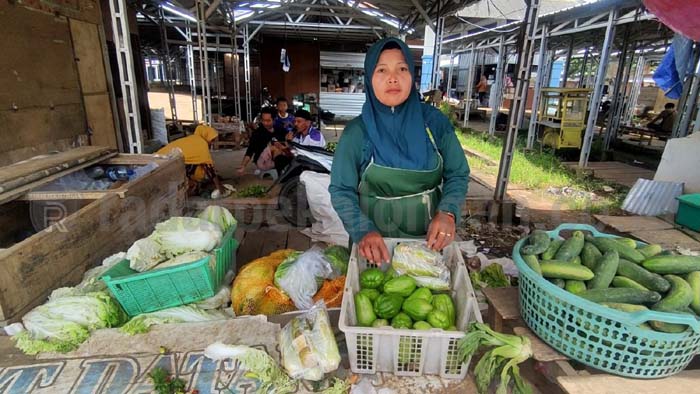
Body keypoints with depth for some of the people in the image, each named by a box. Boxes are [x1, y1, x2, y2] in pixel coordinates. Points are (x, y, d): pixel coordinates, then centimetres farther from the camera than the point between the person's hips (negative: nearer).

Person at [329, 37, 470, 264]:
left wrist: (448, 212, -20)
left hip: (429, 238, 2)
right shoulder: (356, 132, -11)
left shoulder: (435, 122, -7)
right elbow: (341, 190, -10)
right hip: (377, 243, -1)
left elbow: (457, 174, -2)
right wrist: (363, 230, -26)